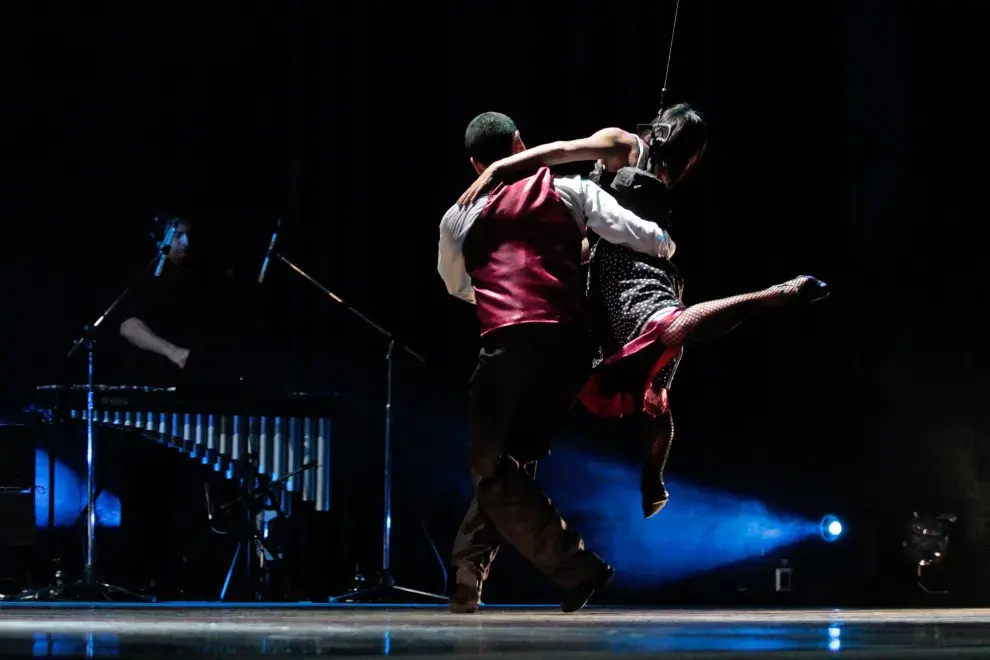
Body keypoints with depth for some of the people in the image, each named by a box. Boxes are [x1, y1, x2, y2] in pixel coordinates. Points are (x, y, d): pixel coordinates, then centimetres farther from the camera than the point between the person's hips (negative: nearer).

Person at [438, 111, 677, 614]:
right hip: (570, 345, 3)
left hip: (509, 346, -3)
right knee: (507, 463, 17)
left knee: (492, 472, 3)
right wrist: (666, 247, 27)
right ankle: (466, 580, 16)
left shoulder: (457, 220, 19)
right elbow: (632, 233, 5)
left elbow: (457, 285, 37)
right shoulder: (567, 191, 14)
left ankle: (576, 567, -11)